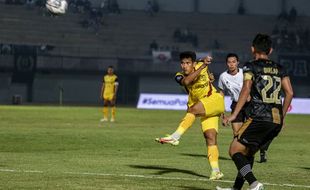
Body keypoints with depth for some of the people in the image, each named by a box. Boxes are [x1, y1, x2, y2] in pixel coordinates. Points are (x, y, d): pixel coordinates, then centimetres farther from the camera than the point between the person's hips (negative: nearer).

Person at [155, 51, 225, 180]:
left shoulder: (201, 66, -6)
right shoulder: (180, 76, -7)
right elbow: (186, 81, -32)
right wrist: (202, 67, -37)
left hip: (214, 99, -3)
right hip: (203, 107, 3)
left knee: (192, 110, -29)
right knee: (210, 137, -8)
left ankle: (175, 137, -36)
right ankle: (215, 171, -9)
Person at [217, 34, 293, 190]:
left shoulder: (250, 67, 1)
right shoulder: (279, 69, 17)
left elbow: (246, 90, -11)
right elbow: (289, 93, 10)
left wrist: (234, 115, -13)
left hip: (259, 117, -7)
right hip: (277, 121, 7)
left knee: (235, 150, 1)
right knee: (248, 152, 21)